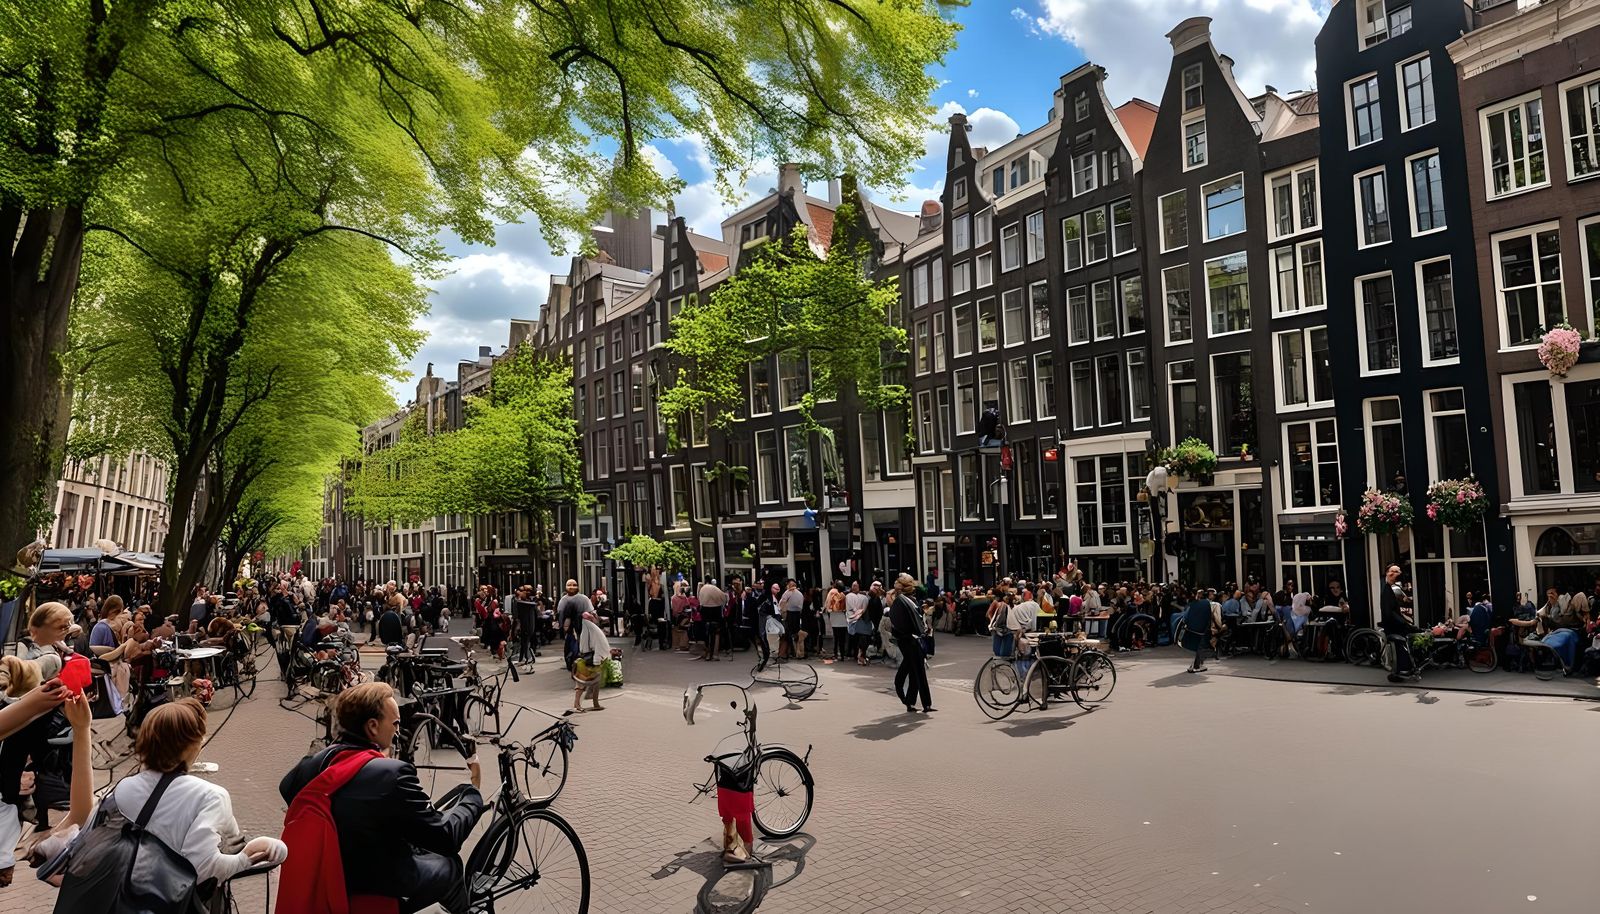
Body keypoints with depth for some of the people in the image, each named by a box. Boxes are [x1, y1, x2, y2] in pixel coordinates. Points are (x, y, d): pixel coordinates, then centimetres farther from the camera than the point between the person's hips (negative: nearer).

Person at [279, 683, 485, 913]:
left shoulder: (319, 760, -10)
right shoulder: (392, 774, -30)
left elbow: (287, 788, 16)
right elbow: (446, 837, -22)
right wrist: (472, 790, -8)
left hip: (327, 872, 6)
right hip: (378, 885, -6)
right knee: (449, 865, 20)